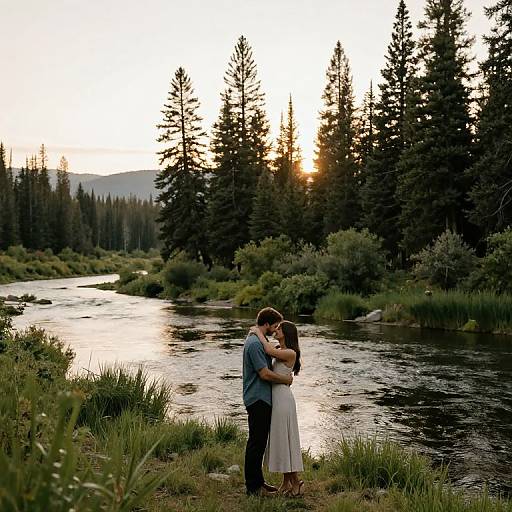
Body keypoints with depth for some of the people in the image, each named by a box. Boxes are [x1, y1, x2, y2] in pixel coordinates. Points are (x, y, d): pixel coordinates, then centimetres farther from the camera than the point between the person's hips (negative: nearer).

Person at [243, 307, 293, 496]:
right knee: (256, 442, -2)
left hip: (262, 399, 10)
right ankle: (253, 486, 6)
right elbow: (265, 374, -22)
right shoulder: (254, 344, -20)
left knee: (260, 442, 16)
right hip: (258, 400, -10)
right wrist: (286, 379, -8)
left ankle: (258, 481, 25)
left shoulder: (258, 340, 14)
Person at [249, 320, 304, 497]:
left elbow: (269, 351, -26)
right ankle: (286, 482, 21)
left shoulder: (290, 353, -15)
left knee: (285, 439, -3)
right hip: (275, 398, 10)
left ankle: (296, 482, 7)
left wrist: (258, 332, -16)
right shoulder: (280, 352, 12)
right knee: (279, 440, 13)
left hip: (283, 398, -10)